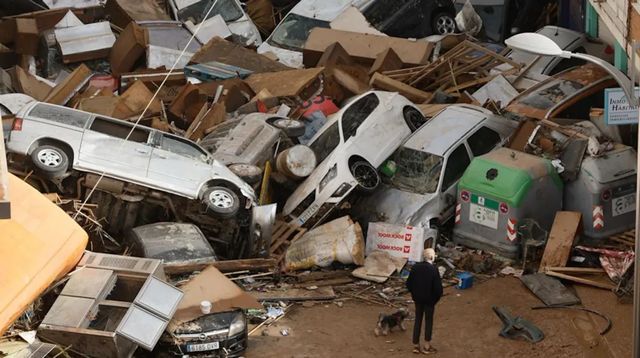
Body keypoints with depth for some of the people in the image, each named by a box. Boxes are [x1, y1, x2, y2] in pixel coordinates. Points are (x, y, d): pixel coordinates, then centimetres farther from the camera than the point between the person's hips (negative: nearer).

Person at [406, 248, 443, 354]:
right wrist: (436, 298, -2)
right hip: (429, 300, -4)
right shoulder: (433, 270, -21)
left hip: (418, 298, 4)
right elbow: (438, 287, -20)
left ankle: (416, 345, 21)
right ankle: (427, 347, 18)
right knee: (429, 321, 11)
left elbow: (409, 283, -1)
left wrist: (414, 294, 13)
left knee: (418, 320, 16)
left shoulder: (415, 267, -7)